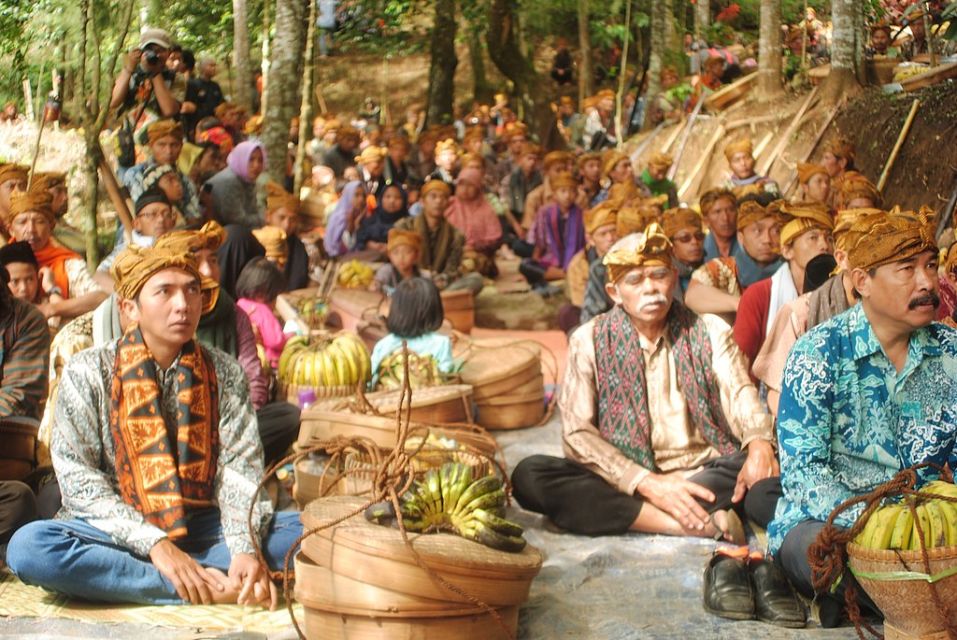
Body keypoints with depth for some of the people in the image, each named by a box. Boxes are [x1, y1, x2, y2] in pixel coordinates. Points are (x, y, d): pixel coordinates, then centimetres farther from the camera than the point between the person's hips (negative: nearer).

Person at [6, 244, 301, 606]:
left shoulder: (224, 373, 4)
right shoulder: (88, 372, -2)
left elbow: (240, 469, -5)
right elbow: (78, 479, -9)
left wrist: (245, 548, -24)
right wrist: (154, 543, -22)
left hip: (202, 529, 1)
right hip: (118, 534, -1)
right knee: (28, 546, -33)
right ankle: (211, 588, -30)